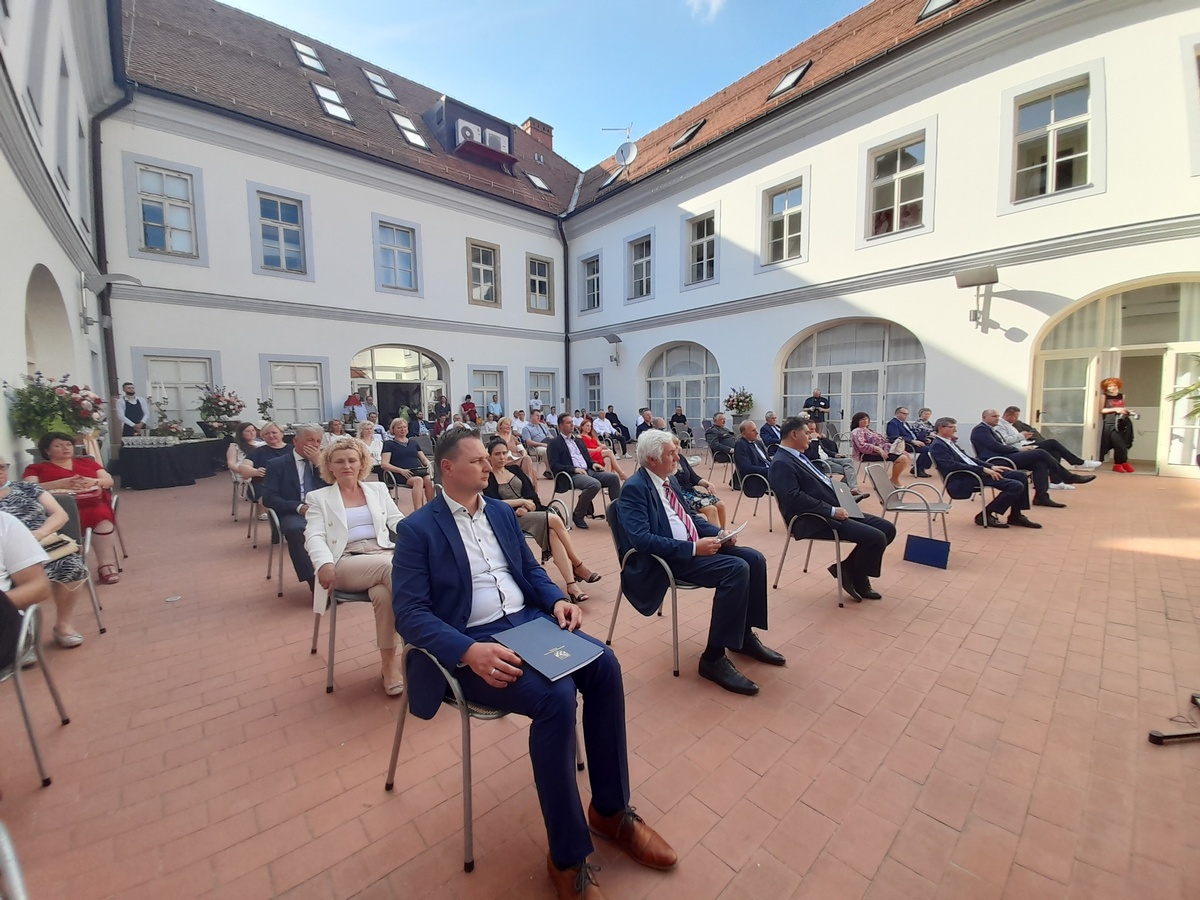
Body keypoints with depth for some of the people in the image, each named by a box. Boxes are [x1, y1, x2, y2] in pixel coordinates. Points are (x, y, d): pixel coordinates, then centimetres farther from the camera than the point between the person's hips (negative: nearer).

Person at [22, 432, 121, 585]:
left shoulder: (87, 462, 26)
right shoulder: (36, 468, 19)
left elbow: (109, 481, 16)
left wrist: (92, 482, -6)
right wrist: (61, 483, -13)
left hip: (94, 505, 1)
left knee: (102, 517, -35)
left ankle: (107, 566, -34)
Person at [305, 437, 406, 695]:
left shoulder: (378, 489, 21)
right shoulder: (318, 498, 14)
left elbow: (397, 520, 11)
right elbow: (314, 536, 1)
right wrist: (324, 563, -21)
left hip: (384, 554, 2)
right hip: (347, 562, -2)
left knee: (383, 593, -33)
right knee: (393, 568, -34)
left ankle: (389, 662, -16)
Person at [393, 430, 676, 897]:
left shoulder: (502, 512, 13)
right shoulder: (417, 529, -6)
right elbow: (410, 614, -13)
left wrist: (557, 600, -6)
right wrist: (470, 651, -28)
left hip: (527, 621, 6)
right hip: (470, 643, -5)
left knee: (604, 664, -16)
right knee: (556, 697, -28)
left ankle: (611, 809, 5)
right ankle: (568, 857, -6)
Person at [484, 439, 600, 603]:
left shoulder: (515, 469, 17)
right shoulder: (488, 478, 1)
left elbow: (531, 492, 8)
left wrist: (525, 507, -12)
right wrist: (522, 501, -13)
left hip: (530, 512, 5)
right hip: (511, 518, -5)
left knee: (553, 533, -27)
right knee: (555, 520, -27)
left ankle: (571, 584, -28)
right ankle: (578, 566, -16)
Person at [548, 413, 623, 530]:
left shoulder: (578, 441, 26)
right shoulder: (554, 443, 4)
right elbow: (554, 465, -7)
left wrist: (593, 464, 3)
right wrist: (574, 469, -18)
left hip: (588, 471, 7)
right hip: (571, 475, -7)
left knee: (614, 478, -15)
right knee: (595, 484, -34)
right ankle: (578, 516, -15)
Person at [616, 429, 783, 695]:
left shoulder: (668, 479, 12)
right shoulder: (635, 488, -16)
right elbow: (641, 540, -26)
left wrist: (718, 533, 2)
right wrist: (693, 548, -27)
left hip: (691, 547, 9)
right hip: (667, 557, -9)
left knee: (754, 559, -2)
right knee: (736, 569, -25)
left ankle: (746, 635, 15)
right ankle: (713, 658, -14)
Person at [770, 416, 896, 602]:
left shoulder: (798, 457, 17)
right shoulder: (781, 463, -15)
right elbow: (794, 498, -26)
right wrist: (832, 510, -23)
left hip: (831, 511, 11)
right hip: (814, 519, -11)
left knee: (887, 528, 5)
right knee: (875, 537, -19)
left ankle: (848, 568, 12)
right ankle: (859, 580, 7)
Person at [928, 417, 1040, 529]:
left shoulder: (951, 442, 19)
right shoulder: (937, 446, -13)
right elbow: (952, 465, -24)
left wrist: (991, 467, 8)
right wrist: (983, 469, -23)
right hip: (964, 479, -10)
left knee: (1020, 476, 4)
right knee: (1016, 486, -18)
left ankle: (1016, 515, 12)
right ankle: (985, 516, -7)